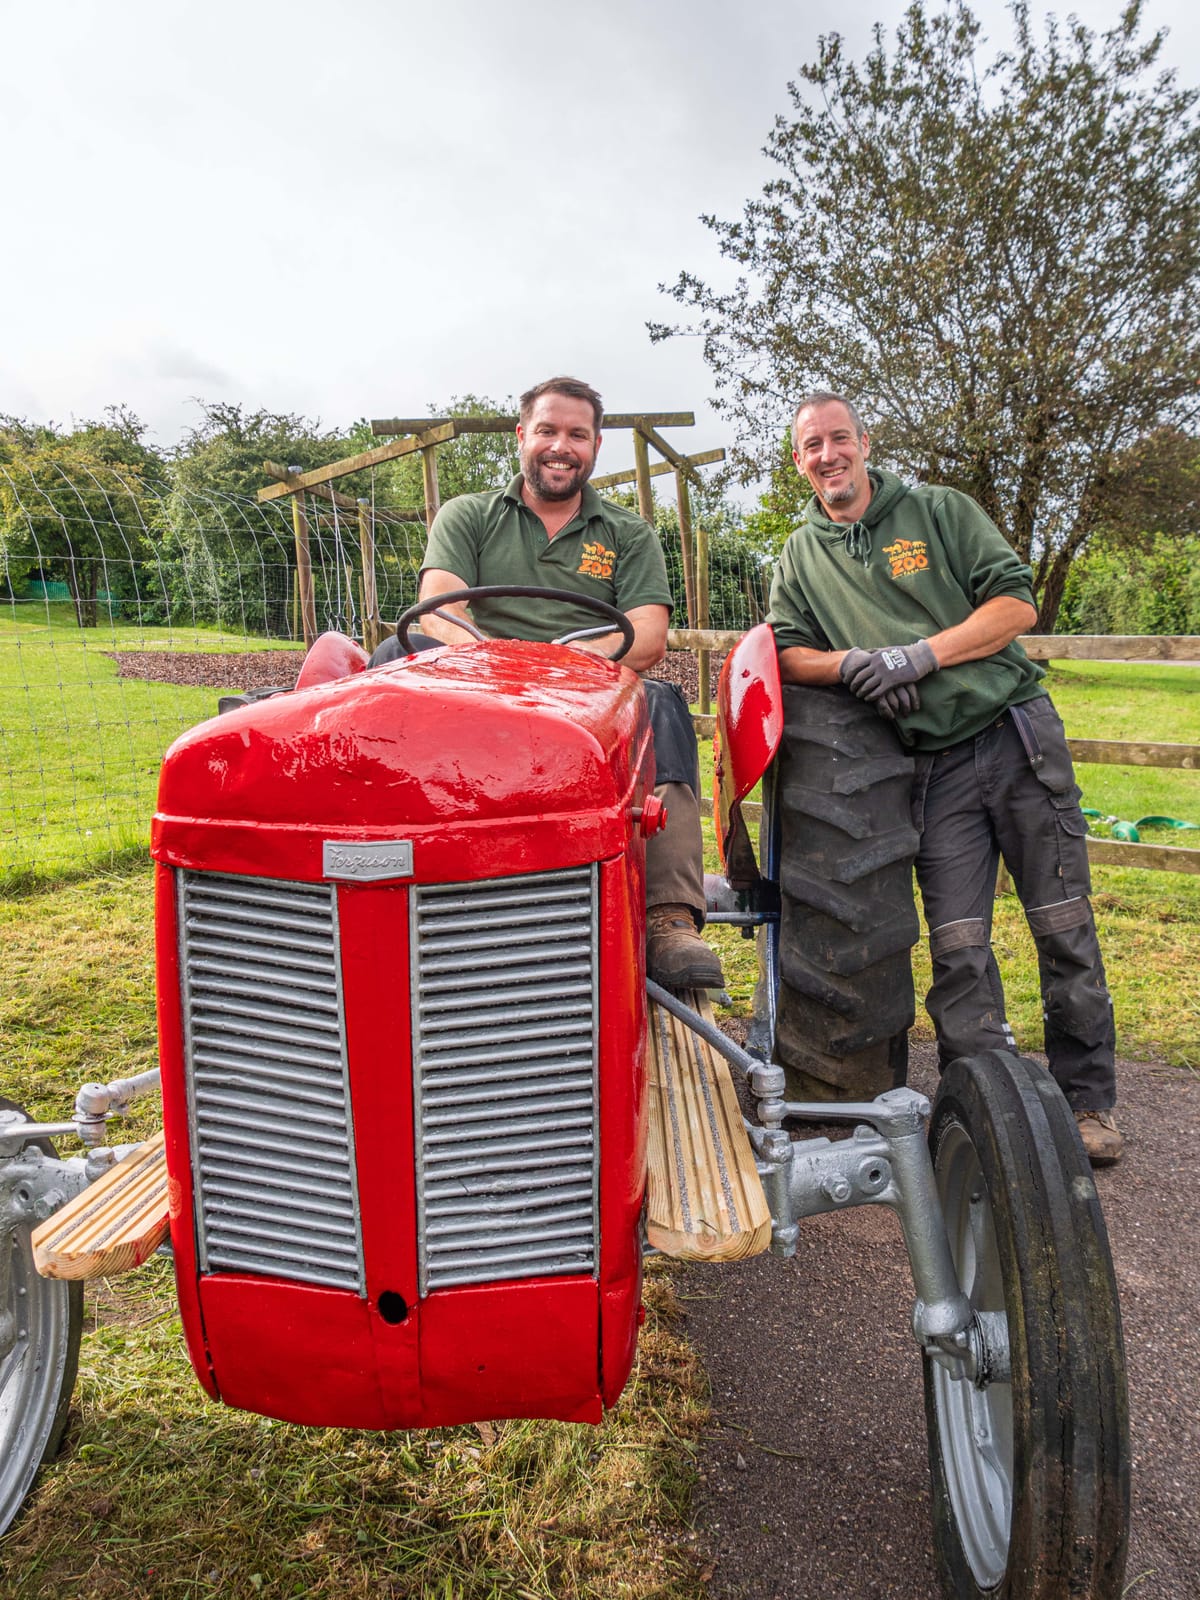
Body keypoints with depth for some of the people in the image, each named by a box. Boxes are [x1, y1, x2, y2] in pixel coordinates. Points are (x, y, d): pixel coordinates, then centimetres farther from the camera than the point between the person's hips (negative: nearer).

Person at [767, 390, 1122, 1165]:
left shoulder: (940, 511, 6)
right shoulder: (802, 556, 12)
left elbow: (1017, 603, -2)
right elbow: (786, 654, 4)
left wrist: (917, 655, -14)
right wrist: (856, 663, -15)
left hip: (1018, 733, -1)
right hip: (936, 766, 1)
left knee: (1064, 926, 3)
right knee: (958, 947, -1)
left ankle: (1088, 1100, 17)